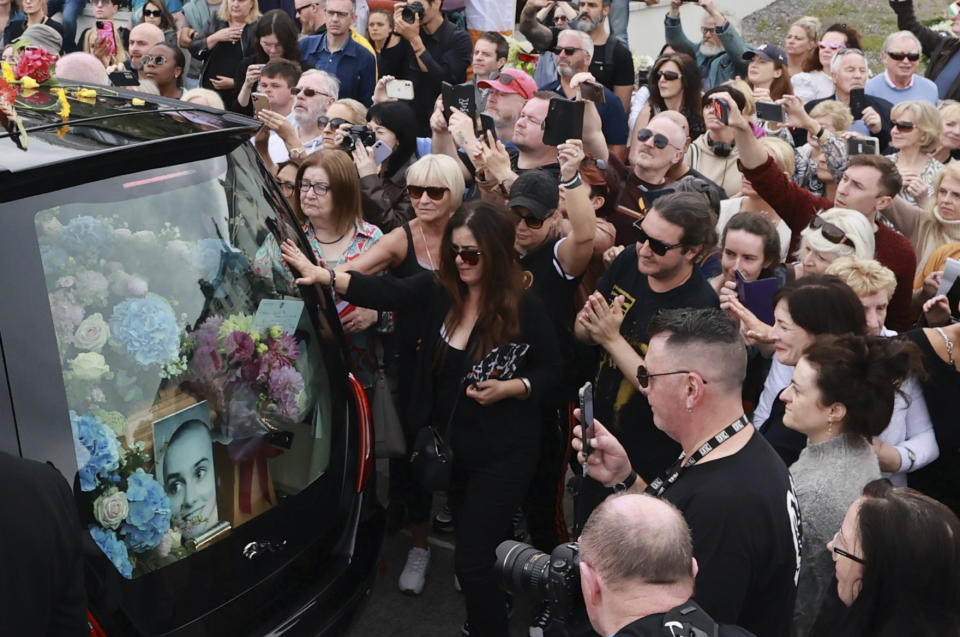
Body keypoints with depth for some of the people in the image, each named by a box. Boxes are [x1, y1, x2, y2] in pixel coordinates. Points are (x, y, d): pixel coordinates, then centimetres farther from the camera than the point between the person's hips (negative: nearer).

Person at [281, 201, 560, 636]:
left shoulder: (523, 309, -13)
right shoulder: (437, 294, -4)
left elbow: (549, 373, -5)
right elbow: (381, 291, -16)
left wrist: (509, 388, -23)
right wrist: (321, 275, -29)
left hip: (501, 453, -5)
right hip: (451, 447, 5)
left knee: (470, 560, -5)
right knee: (481, 548, 21)